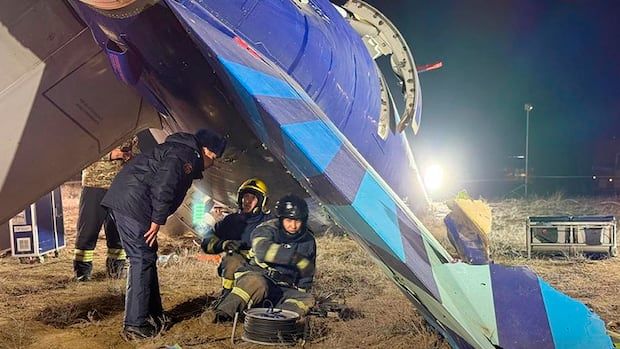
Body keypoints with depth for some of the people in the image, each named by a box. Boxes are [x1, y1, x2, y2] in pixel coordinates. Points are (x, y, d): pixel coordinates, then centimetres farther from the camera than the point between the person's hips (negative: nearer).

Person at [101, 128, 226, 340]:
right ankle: (135, 326, -1)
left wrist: (155, 219, 19)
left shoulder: (176, 150, 24)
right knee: (142, 260, -6)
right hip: (133, 205, -11)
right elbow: (163, 188, -21)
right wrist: (157, 221, -16)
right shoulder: (186, 155, -9)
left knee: (145, 258, 14)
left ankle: (153, 315, 23)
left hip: (121, 201, 11)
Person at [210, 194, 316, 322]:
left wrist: (301, 291, 4)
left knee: (307, 299, -25)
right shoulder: (267, 229, -7)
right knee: (256, 283, -38)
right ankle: (222, 313, -41)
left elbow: (307, 277, 17)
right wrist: (294, 256, -34)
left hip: (285, 291, 4)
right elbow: (262, 250, -31)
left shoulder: (308, 241, 6)